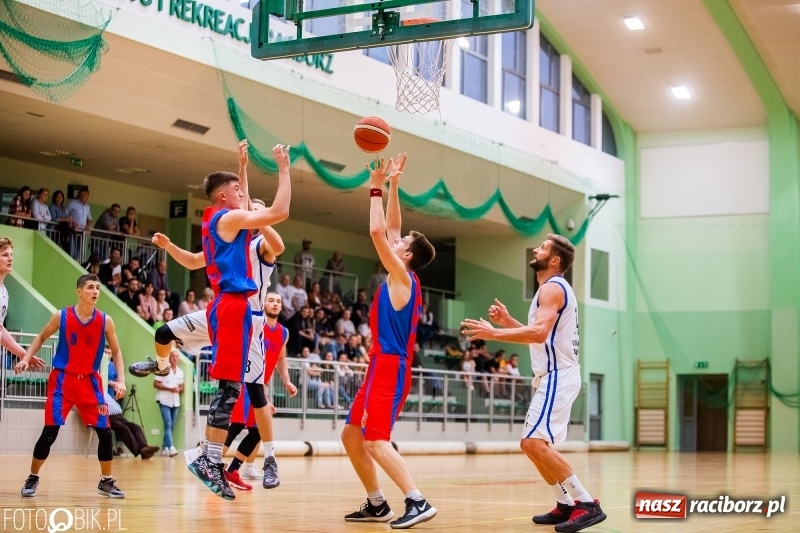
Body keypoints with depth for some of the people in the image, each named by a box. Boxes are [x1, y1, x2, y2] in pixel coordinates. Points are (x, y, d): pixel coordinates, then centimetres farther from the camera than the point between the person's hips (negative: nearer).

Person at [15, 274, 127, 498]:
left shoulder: (105, 321, -4)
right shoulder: (61, 316, -7)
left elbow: (116, 352, 6)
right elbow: (41, 338, 9)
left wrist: (121, 380, -5)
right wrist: (26, 358, -5)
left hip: (90, 381, 2)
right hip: (62, 379, -2)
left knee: (105, 431, -3)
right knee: (50, 431, -9)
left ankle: (106, 481, 14)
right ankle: (32, 478, 10)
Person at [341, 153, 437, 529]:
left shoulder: (403, 277, -9)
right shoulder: (400, 279, 15)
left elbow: (377, 232, -17)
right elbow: (389, 229, 22)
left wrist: (376, 188, -8)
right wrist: (391, 186, 19)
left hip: (389, 367, -10)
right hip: (383, 366, 10)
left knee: (375, 440, -17)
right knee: (351, 435, 12)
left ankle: (417, 502, -22)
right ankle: (377, 504, 15)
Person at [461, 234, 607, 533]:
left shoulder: (552, 287, -13)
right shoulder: (554, 289, 20)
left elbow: (540, 333, -28)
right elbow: (540, 335, 27)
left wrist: (493, 333, -25)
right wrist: (508, 322, 16)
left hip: (557, 376, -11)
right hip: (554, 376, 11)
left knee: (533, 443, -19)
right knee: (536, 444, 16)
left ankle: (587, 504, -19)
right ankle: (566, 505, 19)